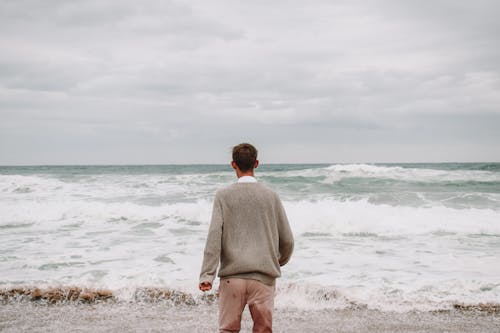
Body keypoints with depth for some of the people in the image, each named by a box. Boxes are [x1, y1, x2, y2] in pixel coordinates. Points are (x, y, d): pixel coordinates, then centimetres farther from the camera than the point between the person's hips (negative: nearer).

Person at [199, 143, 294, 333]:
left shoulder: (224, 196, 0)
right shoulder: (271, 196, 5)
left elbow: (214, 235, -9)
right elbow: (287, 240, 8)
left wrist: (207, 275, -11)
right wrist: (280, 261, 28)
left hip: (232, 277, -1)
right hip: (263, 277, 1)